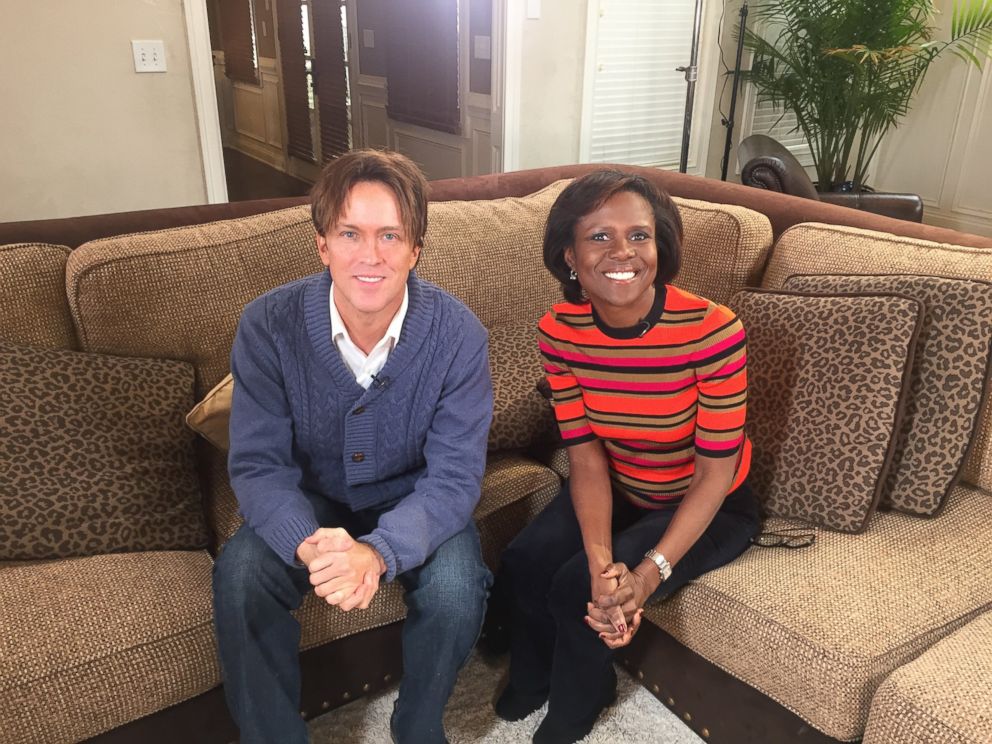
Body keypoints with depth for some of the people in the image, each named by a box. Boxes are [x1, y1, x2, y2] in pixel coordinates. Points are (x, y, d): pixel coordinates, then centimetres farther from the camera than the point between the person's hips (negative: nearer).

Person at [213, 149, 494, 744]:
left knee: (456, 588, -27)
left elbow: (455, 474, -22)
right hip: (309, 501, 1)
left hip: (412, 500, 0)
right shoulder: (268, 326, -20)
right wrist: (310, 545, -40)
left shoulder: (458, 334, -22)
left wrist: (378, 551, -41)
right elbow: (259, 465, -18)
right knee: (239, 576, -25)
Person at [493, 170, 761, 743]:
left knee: (576, 587, -19)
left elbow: (714, 473, -22)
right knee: (524, 564, -14)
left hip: (710, 507, -4)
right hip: (620, 492, 4)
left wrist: (649, 573, -30)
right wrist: (603, 563, -28)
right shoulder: (560, 331, -16)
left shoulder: (713, 330, -30)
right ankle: (535, 678, 23)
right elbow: (587, 459, -13)